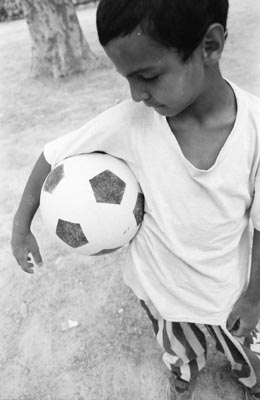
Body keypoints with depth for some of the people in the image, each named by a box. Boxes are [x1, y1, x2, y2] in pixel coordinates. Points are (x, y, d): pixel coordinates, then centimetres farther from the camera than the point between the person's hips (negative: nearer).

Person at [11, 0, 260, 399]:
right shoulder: (128, 121, -26)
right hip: (160, 286, 1)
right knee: (182, 355, 29)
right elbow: (53, 155, -12)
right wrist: (21, 227, -5)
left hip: (227, 291, 0)